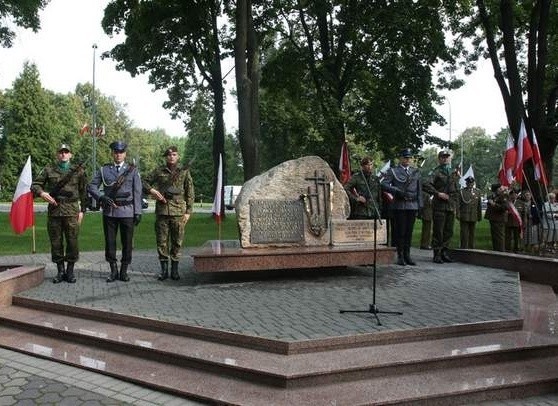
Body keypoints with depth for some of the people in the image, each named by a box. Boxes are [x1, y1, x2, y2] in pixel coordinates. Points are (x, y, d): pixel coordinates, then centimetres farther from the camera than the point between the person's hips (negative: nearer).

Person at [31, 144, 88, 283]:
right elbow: (35, 185, 11)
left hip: (71, 211, -2)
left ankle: (70, 271, 10)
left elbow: (83, 192, 8)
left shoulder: (78, 170, 7)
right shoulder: (49, 170, 10)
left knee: (72, 241, -1)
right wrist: (41, 193, -11)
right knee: (56, 242, 5)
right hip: (54, 210, 2)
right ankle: (60, 271, 16)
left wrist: (82, 210, 3)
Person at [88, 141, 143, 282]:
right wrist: (101, 197, -14)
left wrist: (138, 212, -2)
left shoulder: (132, 170, 6)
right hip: (109, 211, 1)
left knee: (127, 242, 3)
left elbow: (137, 192, 4)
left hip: (127, 211, -1)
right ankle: (113, 271, 17)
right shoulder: (104, 170, 8)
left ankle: (124, 271, 15)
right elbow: (91, 186, 6)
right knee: (109, 242, 5)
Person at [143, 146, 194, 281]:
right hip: (161, 211, 1)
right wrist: (152, 190, -6)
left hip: (178, 212, -1)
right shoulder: (159, 171, 8)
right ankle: (164, 270, 13)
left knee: (177, 242, 4)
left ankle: (175, 270, 13)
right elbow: (145, 183, 15)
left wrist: (188, 212, -1)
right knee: (161, 241, 4)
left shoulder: (184, 172, 6)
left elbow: (190, 193, 5)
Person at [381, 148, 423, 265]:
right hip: (399, 206, -3)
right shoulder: (393, 171, 4)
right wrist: (398, 191, -16)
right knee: (400, 231, -2)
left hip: (412, 206, 4)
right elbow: (384, 184, -8)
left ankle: (407, 255, 12)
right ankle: (400, 256, 6)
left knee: (409, 232, 5)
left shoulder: (416, 172, 16)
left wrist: (420, 205, 9)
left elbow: (419, 190, 16)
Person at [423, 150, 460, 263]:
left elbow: (456, 191, 21)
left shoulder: (454, 173, 17)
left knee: (449, 231, 9)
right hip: (439, 206, -6)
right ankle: (437, 254, 3)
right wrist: (438, 193, -19)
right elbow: (426, 185, -17)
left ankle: (444, 253, 18)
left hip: (451, 206, 6)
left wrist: (455, 206, 15)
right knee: (438, 231, -3)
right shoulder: (436, 172, -4)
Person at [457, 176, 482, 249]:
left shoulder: (477, 192, 11)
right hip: (464, 217, -3)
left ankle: (471, 249, 17)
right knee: (464, 234, -4)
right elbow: (458, 204, -2)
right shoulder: (461, 191, 1)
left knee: (472, 234, 10)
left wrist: (479, 216, 11)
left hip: (473, 217, 3)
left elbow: (479, 205, 13)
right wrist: (458, 215, -10)